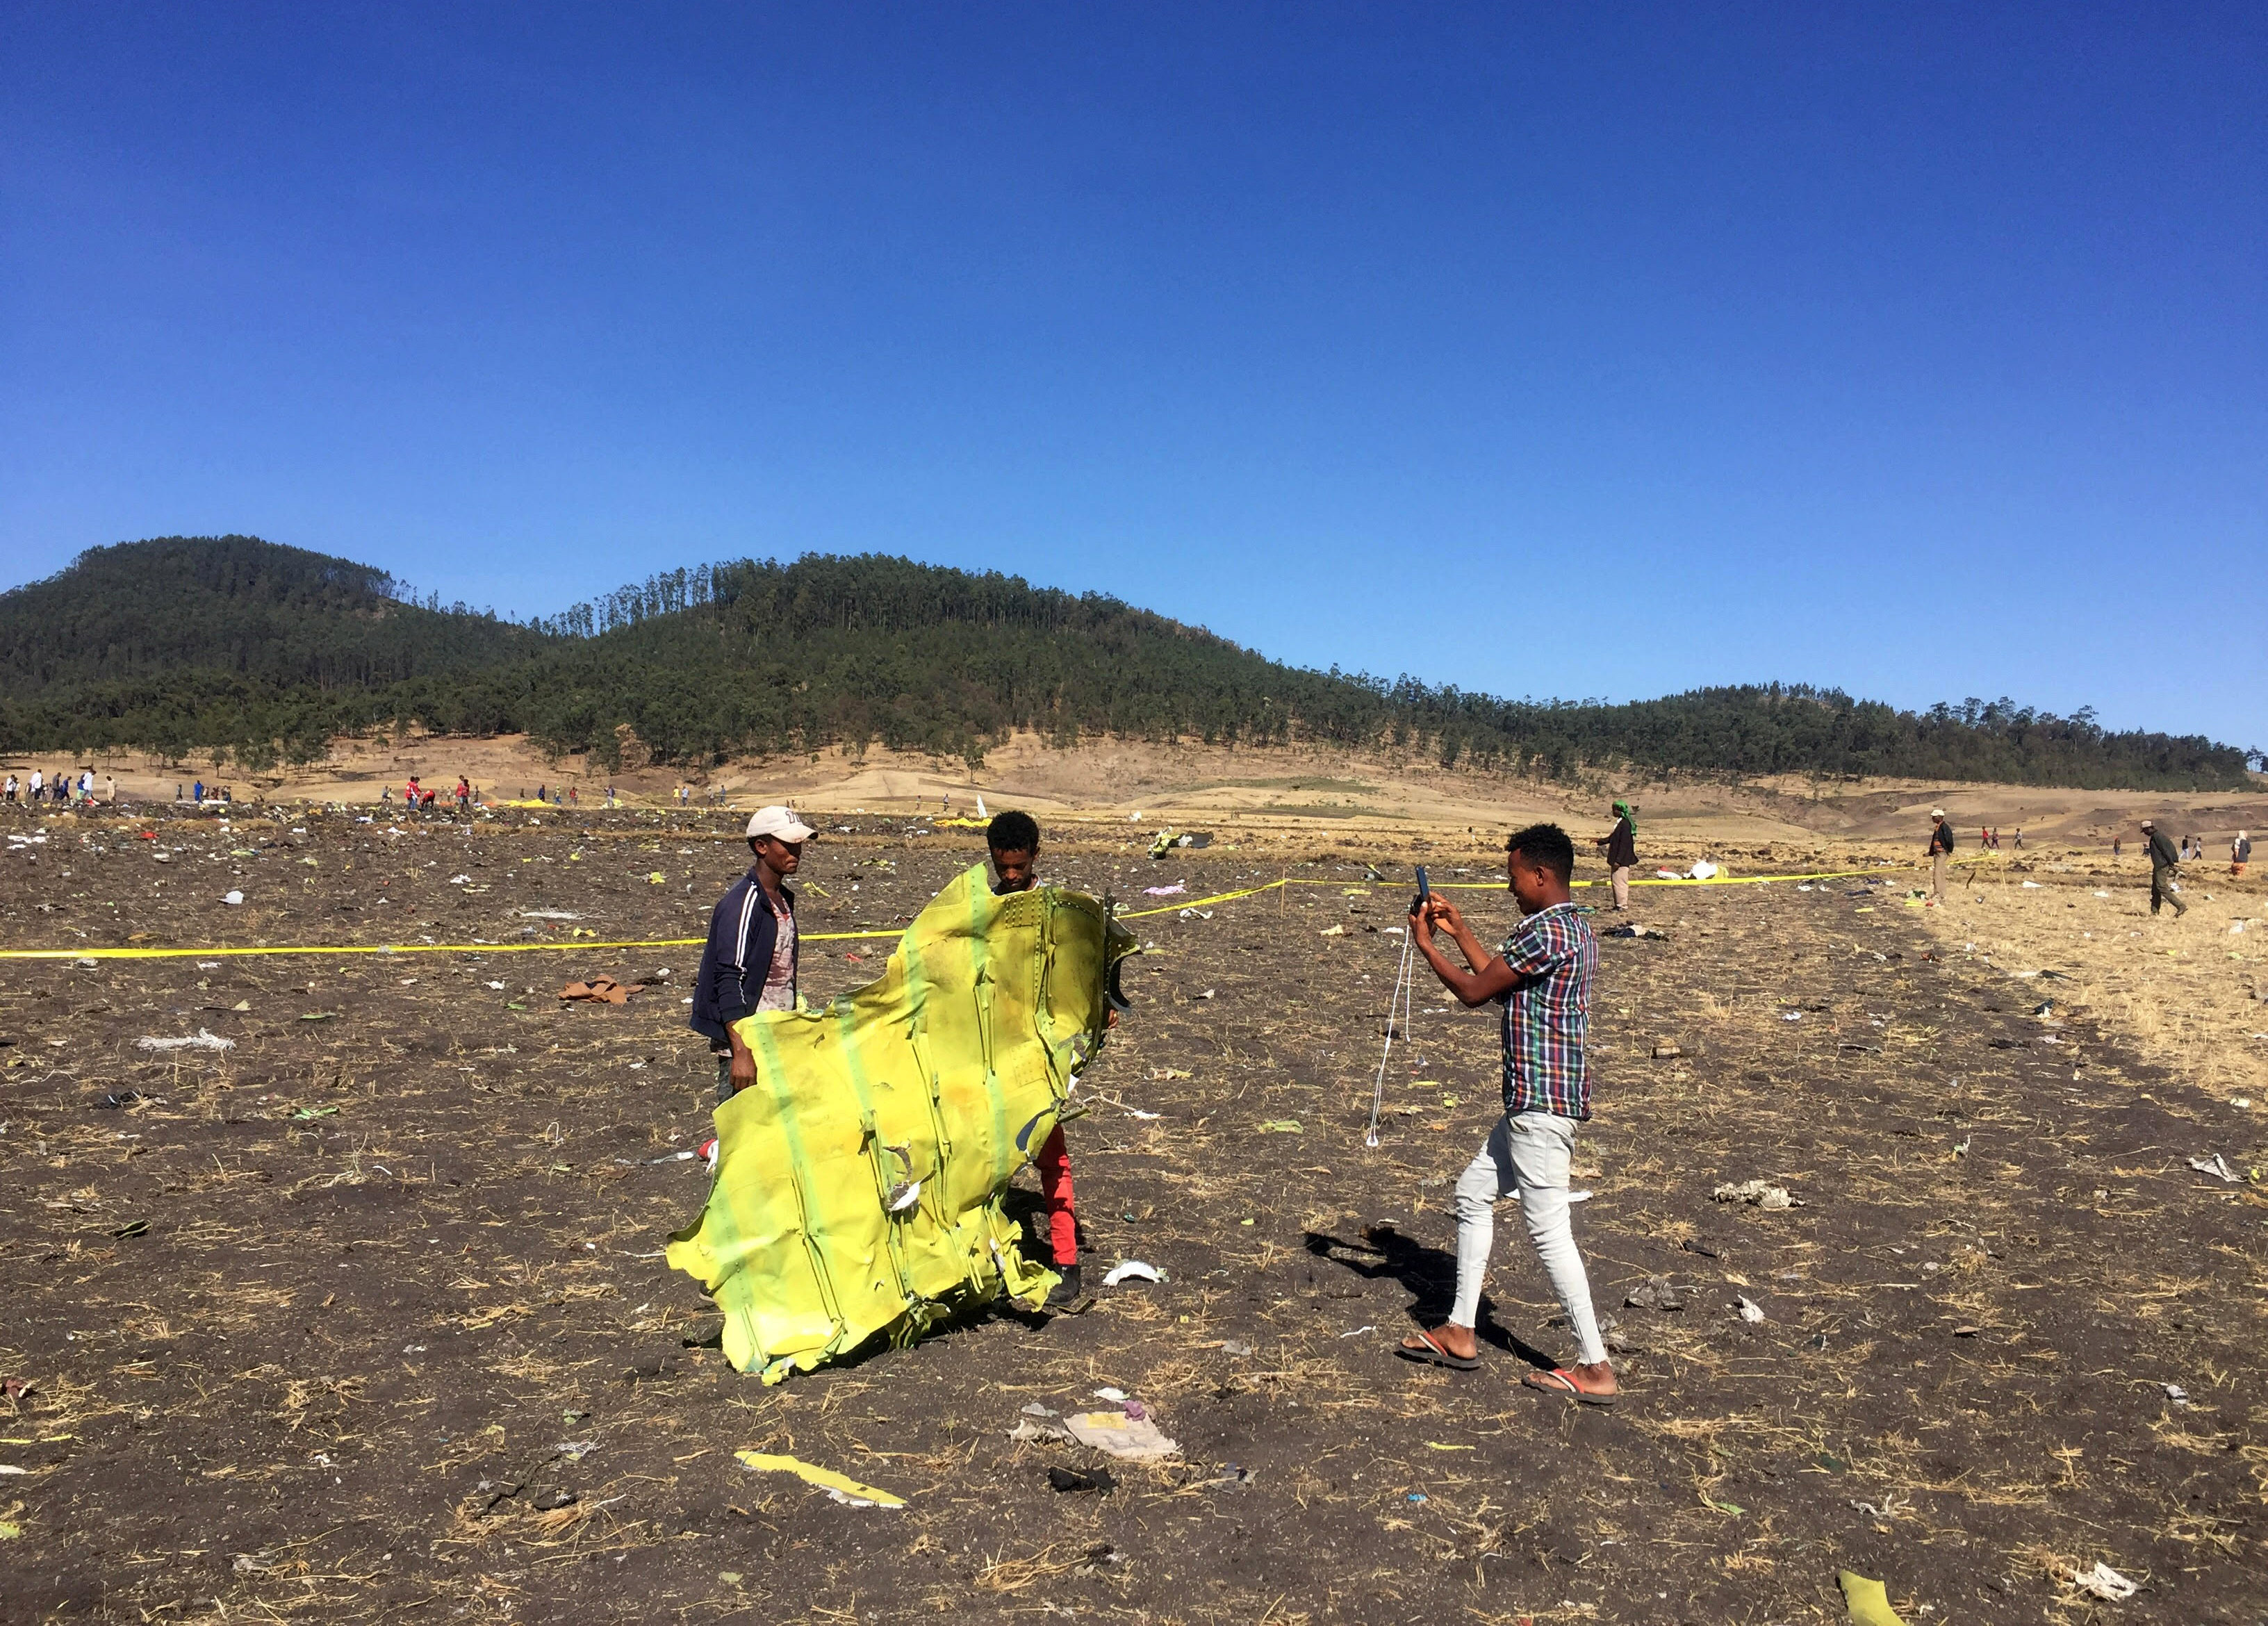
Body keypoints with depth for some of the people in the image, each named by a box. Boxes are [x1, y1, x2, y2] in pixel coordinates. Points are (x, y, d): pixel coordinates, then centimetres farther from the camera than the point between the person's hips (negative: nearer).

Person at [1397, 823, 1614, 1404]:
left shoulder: (1546, 932, -19)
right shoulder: (1573, 926, 13)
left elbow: (1474, 991, -14)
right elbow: (1500, 981, 22)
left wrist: (1425, 945, 0)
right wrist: (1458, 930, 21)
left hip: (1542, 1101, -11)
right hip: (1538, 1100, 11)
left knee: (1547, 1228, -5)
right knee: (1475, 1191, 18)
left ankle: (1595, 1368, 3)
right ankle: (1460, 1332, 24)